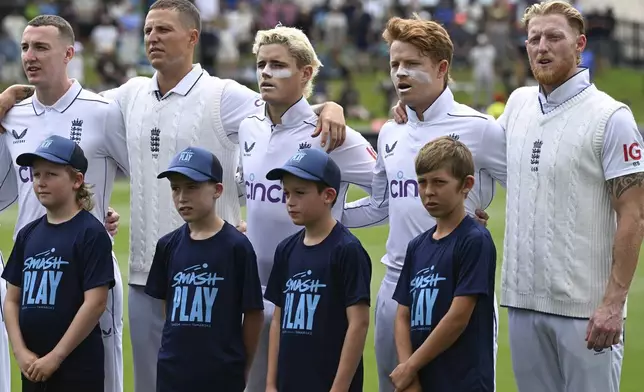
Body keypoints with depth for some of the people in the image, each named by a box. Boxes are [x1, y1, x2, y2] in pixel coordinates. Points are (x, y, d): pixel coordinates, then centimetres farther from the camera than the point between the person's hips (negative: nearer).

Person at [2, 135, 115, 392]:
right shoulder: (28, 234, 12)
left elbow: (95, 302, -12)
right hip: (32, 369, 6)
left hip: (78, 370, -6)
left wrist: (56, 357, -14)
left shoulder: (91, 233, -6)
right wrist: (21, 352, -2)